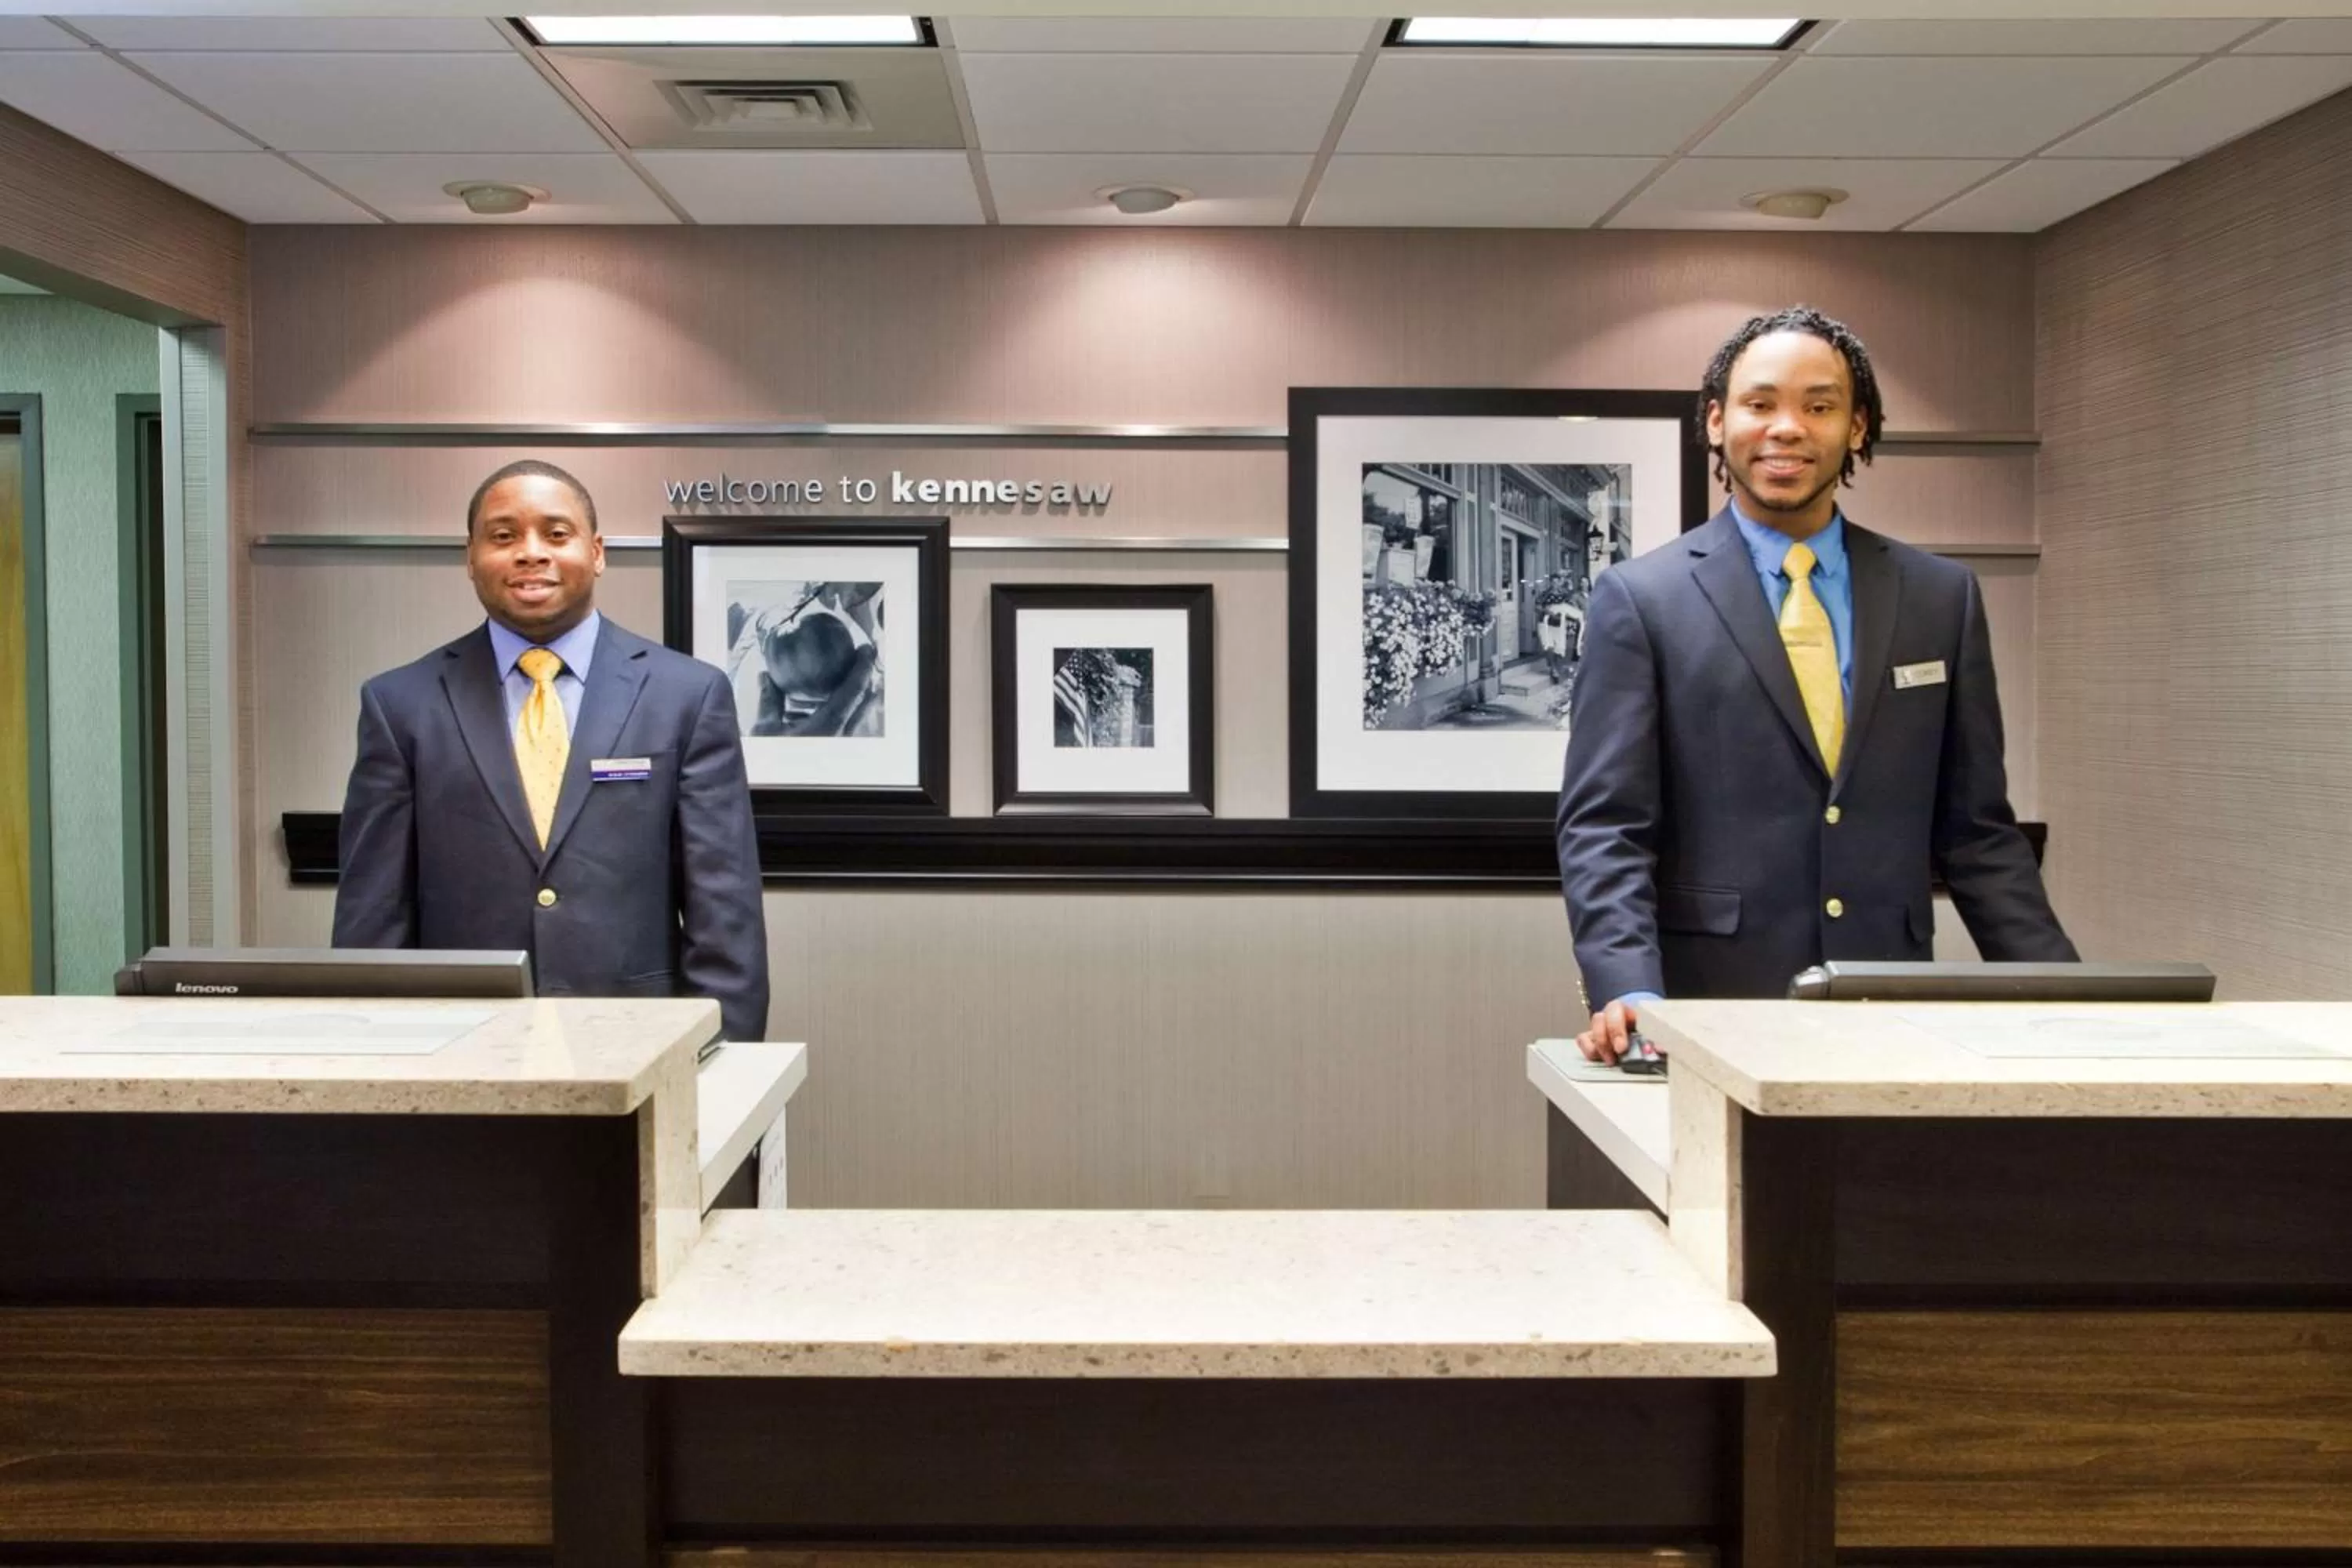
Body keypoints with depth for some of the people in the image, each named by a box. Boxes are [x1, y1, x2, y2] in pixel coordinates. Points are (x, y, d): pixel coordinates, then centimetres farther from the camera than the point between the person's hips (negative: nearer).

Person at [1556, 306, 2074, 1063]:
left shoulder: (1942, 597, 9)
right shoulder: (1642, 599, -1)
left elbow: (1976, 830, 11)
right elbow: (1604, 827, -7)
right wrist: (1630, 995, -20)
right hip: (1708, 1010, -3)